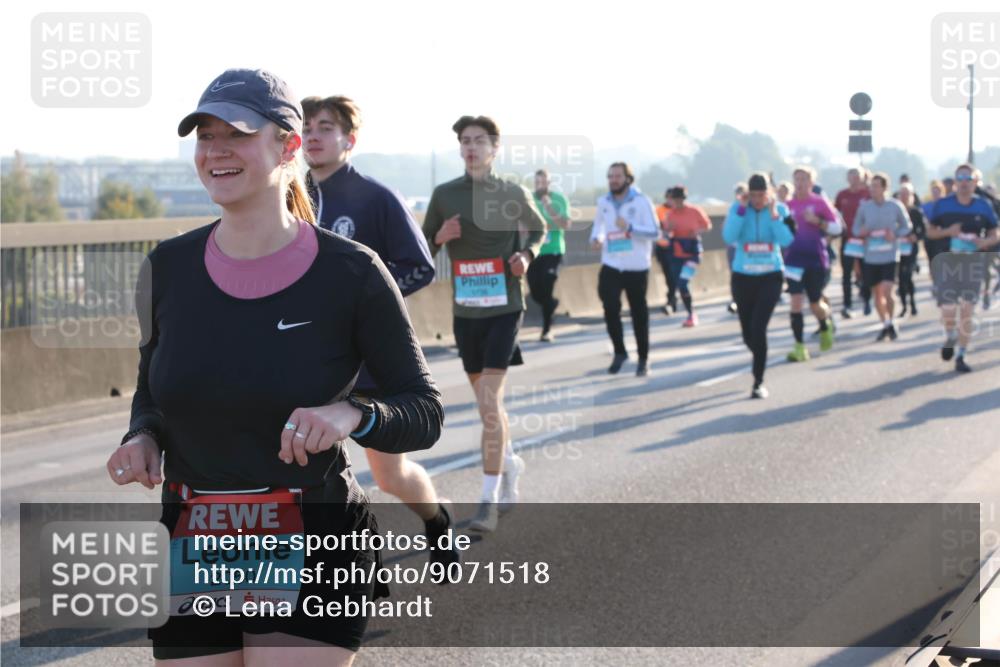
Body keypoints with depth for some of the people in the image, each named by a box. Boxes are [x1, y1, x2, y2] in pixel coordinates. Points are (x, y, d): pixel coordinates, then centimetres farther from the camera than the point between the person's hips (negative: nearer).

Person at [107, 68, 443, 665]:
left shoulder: (351, 273, -8)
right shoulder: (168, 268, 2)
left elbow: (425, 413, -4)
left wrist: (352, 415, -23)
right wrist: (142, 436, -3)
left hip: (312, 554, -4)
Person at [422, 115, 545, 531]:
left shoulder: (513, 195, 0)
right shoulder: (444, 195, 3)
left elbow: (538, 229, 19)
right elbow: (423, 250, 9)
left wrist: (527, 254, -2)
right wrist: (440, 236, -12)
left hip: (504, 309, -3)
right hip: (465, 311, 3)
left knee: (489, 404, -13)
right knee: (488, 402, 14)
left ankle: (490, 500, -9)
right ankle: (510, 464, 41)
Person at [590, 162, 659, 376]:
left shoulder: (641, 202, -8)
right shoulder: (603, 202, 5)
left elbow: (655, 233, -12)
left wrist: (630, 227, -26)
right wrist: (596, 238, -1)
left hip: (637, 268, -3)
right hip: (611, 266, 3)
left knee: (639, 314, 5)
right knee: (610, 309, -9)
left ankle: (643, 359, 17)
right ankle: (619, 352, 11)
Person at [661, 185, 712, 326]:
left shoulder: (695, 211, -7)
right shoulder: (670, 214, 1)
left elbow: (708, 225, 6)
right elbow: (666, 234, 9)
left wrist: (698, 231, -14)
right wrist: (668, 229, -14)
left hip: (692, 252, -4)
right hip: (676, 254, 4)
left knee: (682, 283, -19)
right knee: (679, 285, 4)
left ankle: (692, 315, -6)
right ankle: (691, 314, 20)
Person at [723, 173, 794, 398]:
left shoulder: (779, 210, -4)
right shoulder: (738, 209, -5)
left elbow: (787, 240, -16)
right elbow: (729, 237, -20)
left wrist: (773, 215, -20)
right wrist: (742, 209, -21)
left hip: (771, 276, -2)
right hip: (743, 277, 2)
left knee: (758, 327, -16)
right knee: (748, 332, 9)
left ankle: (758, 383, -7)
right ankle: (759, 361, 43)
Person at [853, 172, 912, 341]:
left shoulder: (895, 206, -5)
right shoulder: (864, 206, 0)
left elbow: (907, 227, 5)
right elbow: (856, 227, 10)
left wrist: (895, 235, -14)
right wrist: (861, 232, -13)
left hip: (890, 256, -3)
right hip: (871, 256, 3)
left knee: (887, 291, -15)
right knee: (876, 293, 11)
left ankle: (891, 323, 7)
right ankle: (885, 325, 29)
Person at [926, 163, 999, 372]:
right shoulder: (942, 205, 1)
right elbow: (930, 231, 7)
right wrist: (948, 231, -12)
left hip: (974, 263, 1)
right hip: (948, 261, -1)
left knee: (967, 312, 0)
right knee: (948, 311, -9)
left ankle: (961, 356, 10)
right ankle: (950, 337, 25)